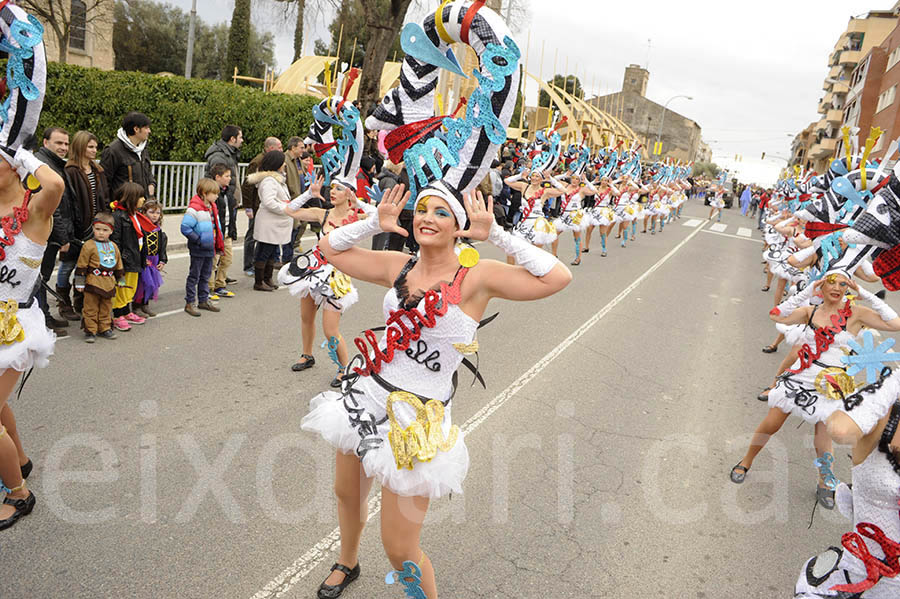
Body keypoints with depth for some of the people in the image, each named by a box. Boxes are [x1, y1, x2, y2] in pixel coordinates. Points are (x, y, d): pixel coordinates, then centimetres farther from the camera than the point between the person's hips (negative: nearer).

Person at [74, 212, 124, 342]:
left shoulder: (113, 247, 9)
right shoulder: (89, 245, -8)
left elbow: (118, 265, 19)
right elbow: (81, 265, -7)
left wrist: (121, 280, 20)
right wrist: (79, 282, -8)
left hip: (108, 284, 5)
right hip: (92, 282, -5)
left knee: (106, 307, 14)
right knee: (91, 308, 2)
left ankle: (104, 329, 25)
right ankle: (90, 331, 9)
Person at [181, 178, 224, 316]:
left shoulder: (212, 207, 9)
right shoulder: (195, 209, -18)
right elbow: (185, 227, -22)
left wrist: (218, 243, 12)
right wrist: (199, 240, -21)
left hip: (209, 249, 8)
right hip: (198, 250, -8)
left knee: (206, 276, 17)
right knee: (194, 276, 2)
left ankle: (203, 301, 30)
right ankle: (189, 303, 12)